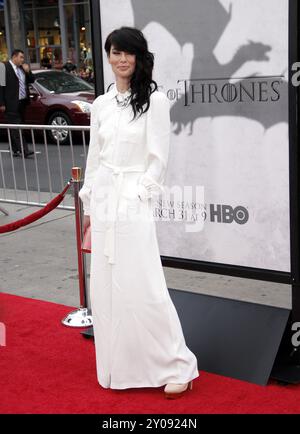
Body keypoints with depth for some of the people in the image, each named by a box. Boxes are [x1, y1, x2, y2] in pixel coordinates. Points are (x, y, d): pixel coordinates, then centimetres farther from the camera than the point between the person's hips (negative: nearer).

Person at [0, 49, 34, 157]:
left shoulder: (22, 68, 13)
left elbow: (32, 80, 19)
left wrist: (28, 71, -1)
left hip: (22, 102, 8)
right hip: (12, 104, -8)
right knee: (16, 128, -9)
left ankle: (15, 149, 22)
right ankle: (24, 150, -14)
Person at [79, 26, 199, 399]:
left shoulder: (155, 100, -6)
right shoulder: (100, 104, 10)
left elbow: (158, 160, -7)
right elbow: (93, 158, 13)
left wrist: (136, 195, -14)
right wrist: (88, 206, 12)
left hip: (134, 204, -6)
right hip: (103, 202, 6)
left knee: (143, 287, -6)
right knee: (105, 286, 10)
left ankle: (177, 366, 8)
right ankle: (119, 363, 26)